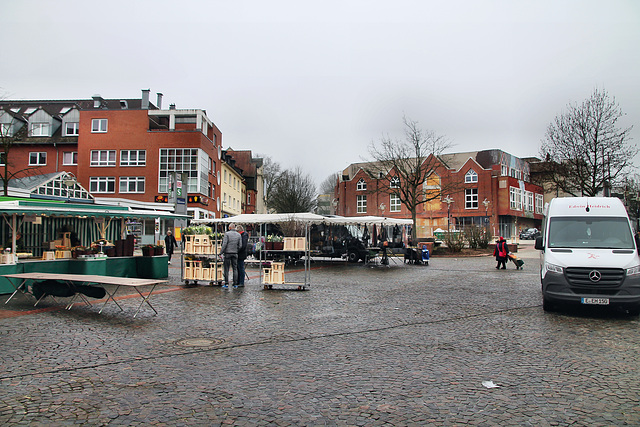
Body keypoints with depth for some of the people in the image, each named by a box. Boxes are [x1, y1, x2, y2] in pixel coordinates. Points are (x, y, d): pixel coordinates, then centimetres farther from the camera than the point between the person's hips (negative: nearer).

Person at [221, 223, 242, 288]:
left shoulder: (227, 234, -7)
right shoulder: (238, 235, 6)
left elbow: (224, 244, -12)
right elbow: (240, 245, 3)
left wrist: (221, 252, -8)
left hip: (227, 253, -3)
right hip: (235, 253, 3)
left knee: (226, 269, 2)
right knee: (235, 268, 8)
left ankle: (226, 283, 0)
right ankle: (235, 283, 6)